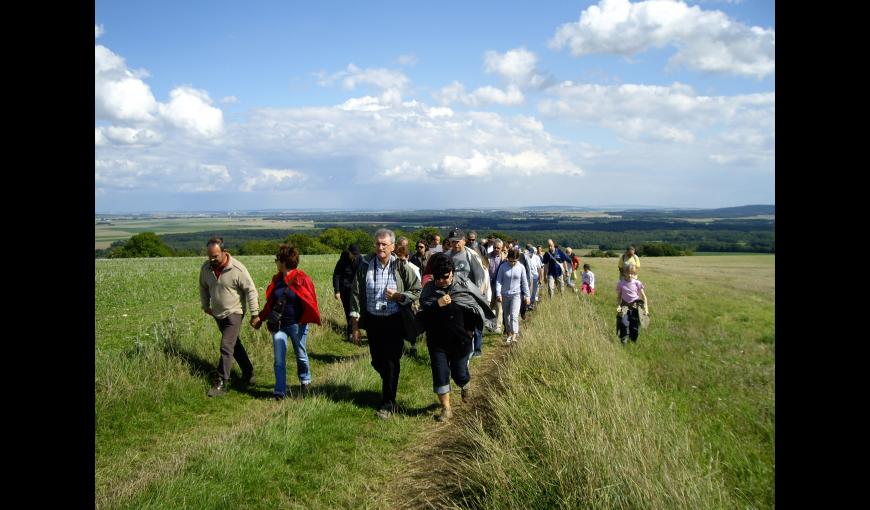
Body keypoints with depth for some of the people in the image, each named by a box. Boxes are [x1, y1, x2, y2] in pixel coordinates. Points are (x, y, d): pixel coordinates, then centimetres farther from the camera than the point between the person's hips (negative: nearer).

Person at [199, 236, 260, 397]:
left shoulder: (238, 269, -20)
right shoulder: (206, 268, -4)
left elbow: (251, 291, -15)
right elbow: (203, 287, 15)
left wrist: (254, 314, -13)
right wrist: (205, 305, 20)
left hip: (234, 313, -6)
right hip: (217, 314, 6)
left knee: (226, 347, -12)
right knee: (235, 345, 17)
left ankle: (222, 383, -7)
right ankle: (248, 373, 31)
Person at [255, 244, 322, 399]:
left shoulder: (301, 279, -13)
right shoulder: (277, 279, 5)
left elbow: (310, 301, -9)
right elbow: (270, 302, 13)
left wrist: (305, 320, -17)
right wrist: (261, 318, 14)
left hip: (296, 324, -4)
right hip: (278, 325, 4)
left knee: (301, 355, 15)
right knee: (279, 360, 1)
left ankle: (305, 382, 39)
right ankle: (279, 393, 8)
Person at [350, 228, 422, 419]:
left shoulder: (401, 267, -8)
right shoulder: (365, 265, -4)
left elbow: (417, 291, 0)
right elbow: (356, 295, 0)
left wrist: (398, 296, -19)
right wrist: (355, 326, -2)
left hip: (394, 321, -3)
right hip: (372, 321, 3)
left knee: (391, 362, 0)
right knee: (377, 362, 14)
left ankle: (388, 403, 13)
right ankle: (390, 384, 43)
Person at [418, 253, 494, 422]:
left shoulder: (464, 284, -7)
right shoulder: (429, 288, -2)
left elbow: (477, 309, 3)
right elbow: (422, 314, -6)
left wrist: (470, 330, -1)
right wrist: (436, 305, -22)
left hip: (460, 340, -1)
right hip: (437, 341, 2)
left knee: (459, 373, 8)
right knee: (440, 374, 0)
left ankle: (466, 386, 44)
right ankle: (446, 409, 15)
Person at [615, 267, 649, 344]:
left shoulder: (637, 283, -5)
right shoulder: (621, 283, -4)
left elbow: (643, 296, 1)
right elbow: (619, 296, 5)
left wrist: (646, 307, -5)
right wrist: (618, 305, -8)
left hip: (635, 306, 0)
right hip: (625, 305, 0)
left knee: (635, 323, 1)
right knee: (624, 322, -13)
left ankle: (633, 339, 21)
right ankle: (624, 339, 3)